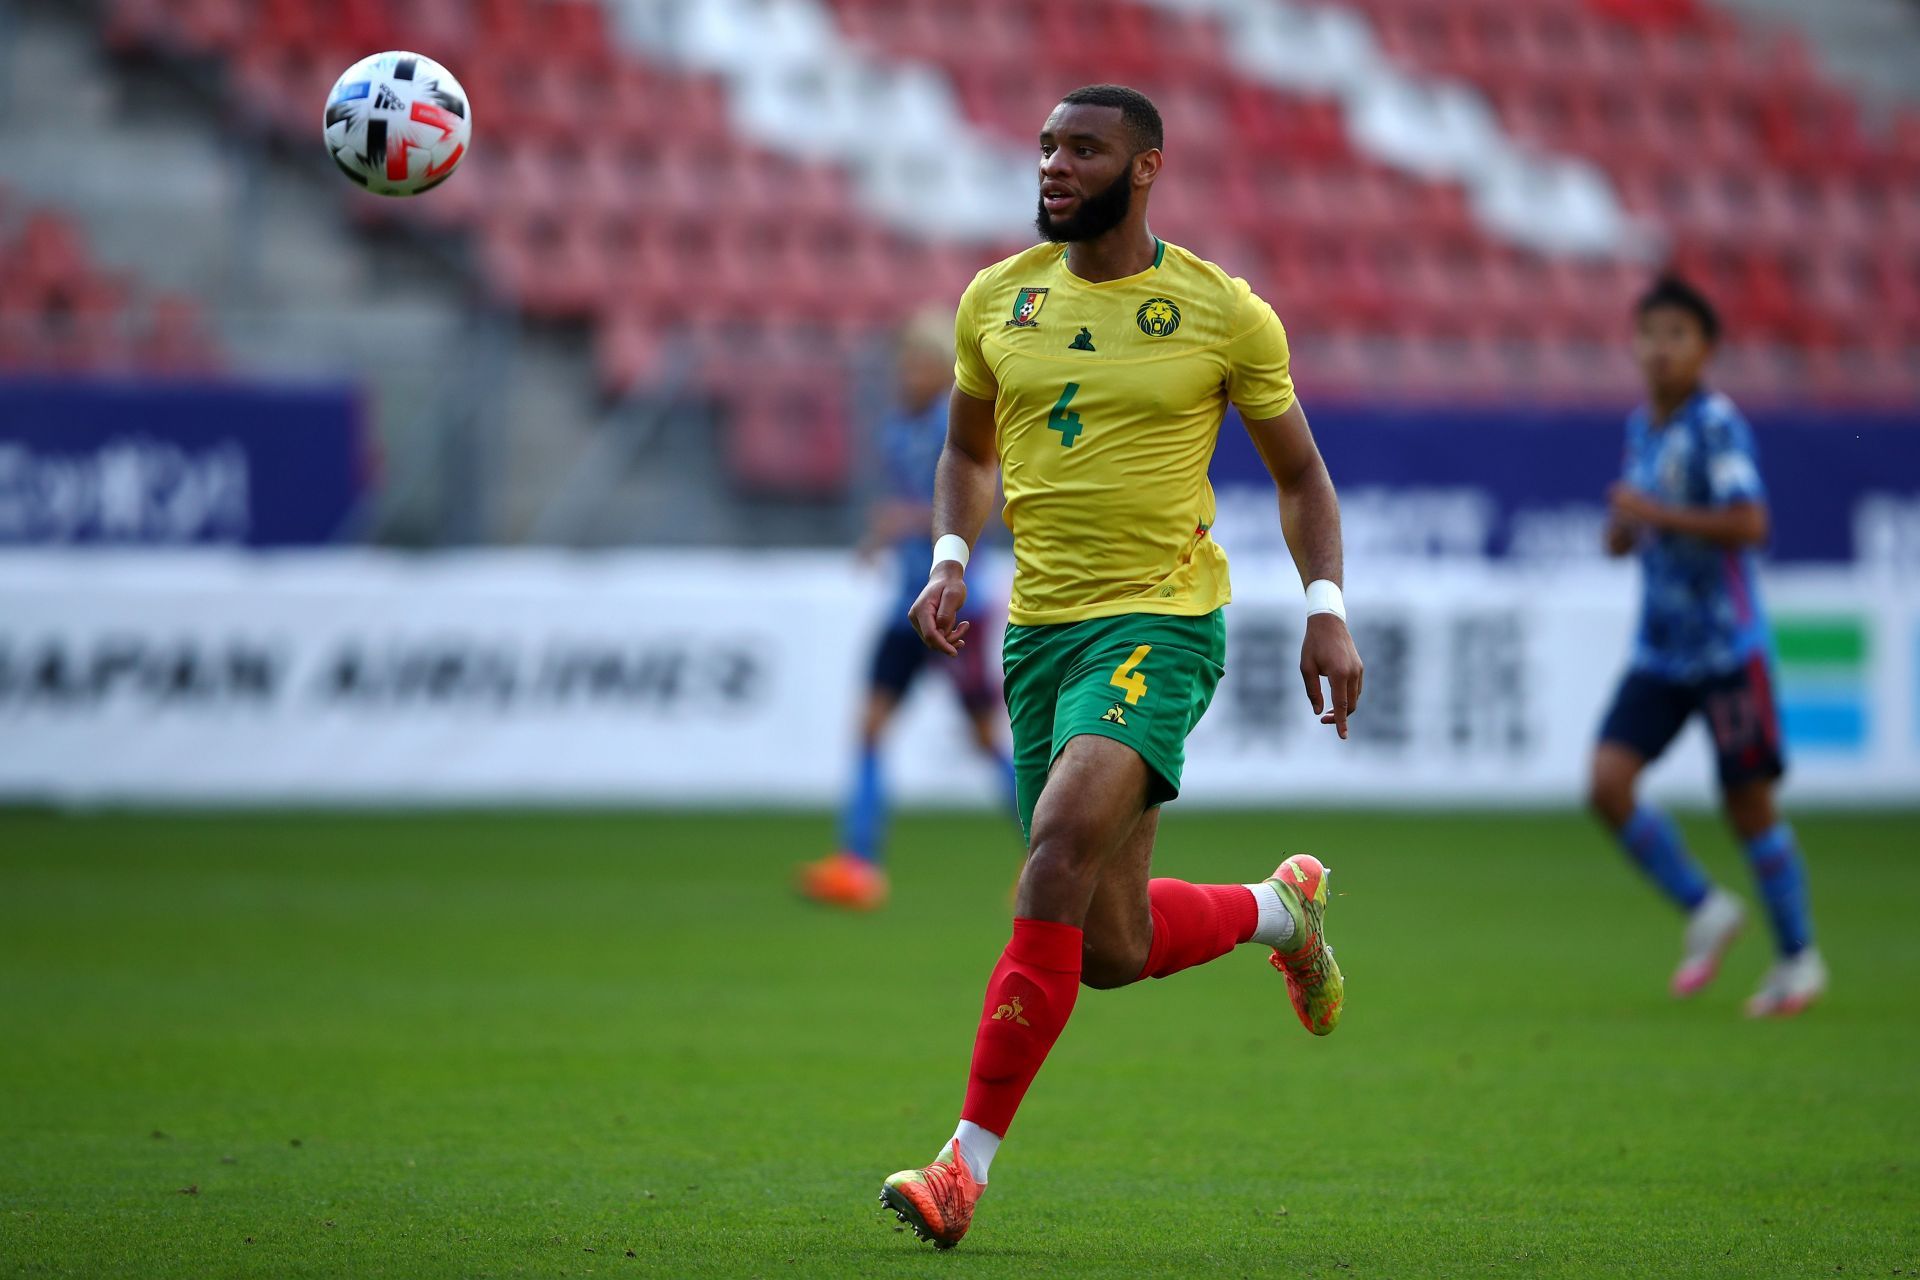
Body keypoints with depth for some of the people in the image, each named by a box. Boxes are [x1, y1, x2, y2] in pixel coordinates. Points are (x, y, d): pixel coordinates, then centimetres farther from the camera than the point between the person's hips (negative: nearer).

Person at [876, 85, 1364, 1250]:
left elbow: (1299, 469, 10)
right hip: (1040, 627, 5)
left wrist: (1328, 608, -2)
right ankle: (1280, 907, 40)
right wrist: (951, 562, 4)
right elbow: (970, 448, 22)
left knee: (1059, 855, -27)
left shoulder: (1223, 313, -2)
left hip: (1161, 625, -5)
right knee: (1112, 952, 7)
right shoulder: (997, 300, 7)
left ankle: (968, 1164, -24)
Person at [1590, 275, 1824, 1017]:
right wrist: (1623, 528, 0)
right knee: (1608, 782, -8)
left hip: (1727, 648, -7)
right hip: (1659, 650, 7)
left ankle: (1798, 956, 17)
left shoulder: (1716, 423, -13)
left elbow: (1749, 523, -24)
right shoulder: (1641, 427, 10)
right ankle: (1703, 910, 11)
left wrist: (1656, 514, -22)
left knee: (1747, 804, 0)